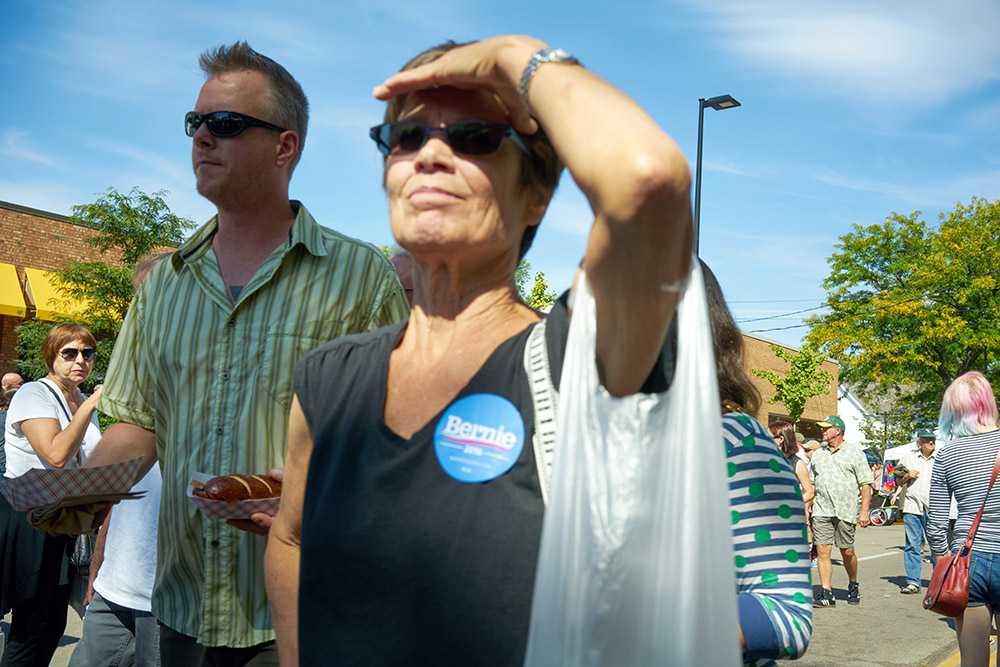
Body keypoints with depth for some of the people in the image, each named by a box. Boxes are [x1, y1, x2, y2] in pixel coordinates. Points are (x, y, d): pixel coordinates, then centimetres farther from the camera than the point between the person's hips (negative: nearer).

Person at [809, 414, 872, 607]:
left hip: (845, 511, -3)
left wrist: (864, 510, -9)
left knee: (847, 552, 5)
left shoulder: (854, 453, 2)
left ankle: (853, 586, 29)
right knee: (822, 550, -5)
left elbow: (866, 484, -1)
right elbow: (811, 484, 19)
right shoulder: (818, 454, 15)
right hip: (821, 511, 3)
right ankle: (826, 593, -3)